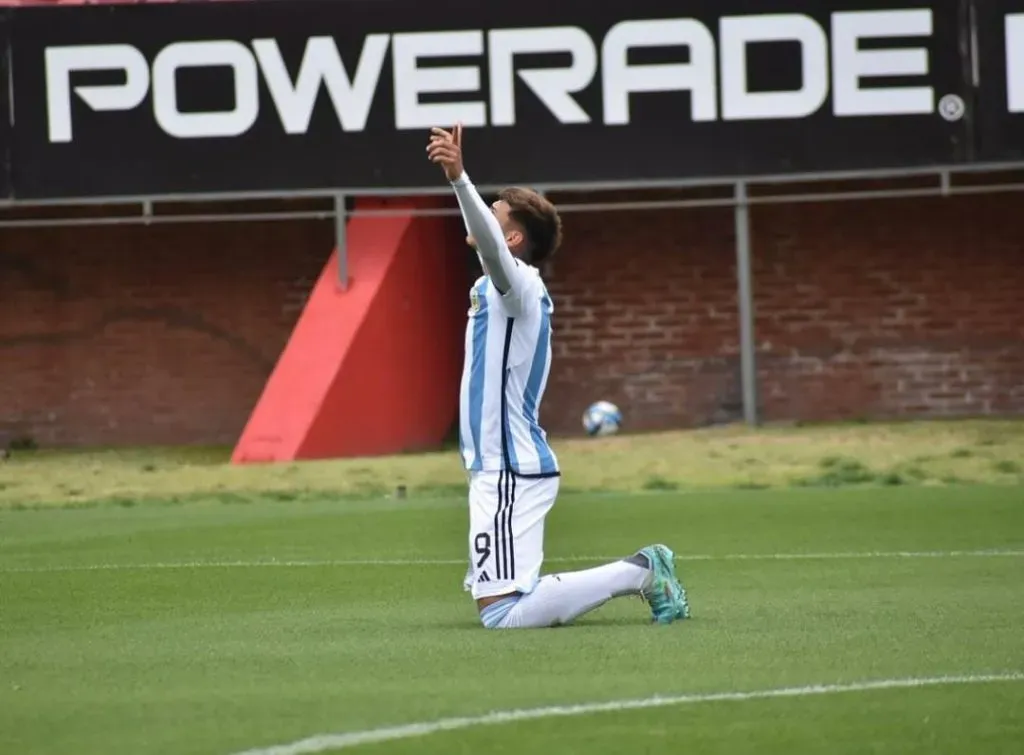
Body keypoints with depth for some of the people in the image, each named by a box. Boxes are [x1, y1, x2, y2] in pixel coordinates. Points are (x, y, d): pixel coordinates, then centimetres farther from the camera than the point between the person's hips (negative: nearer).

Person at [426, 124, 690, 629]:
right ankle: (640, 572, 14)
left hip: (511, 474, -10)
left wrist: (459, 178, -46)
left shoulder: (519, 285, -14)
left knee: (502, 614, -17)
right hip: (497, 471, 10)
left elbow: (491, 246, -33)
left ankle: (638, 573, -8)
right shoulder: (502, 285, 14)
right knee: (493, 604, 13)